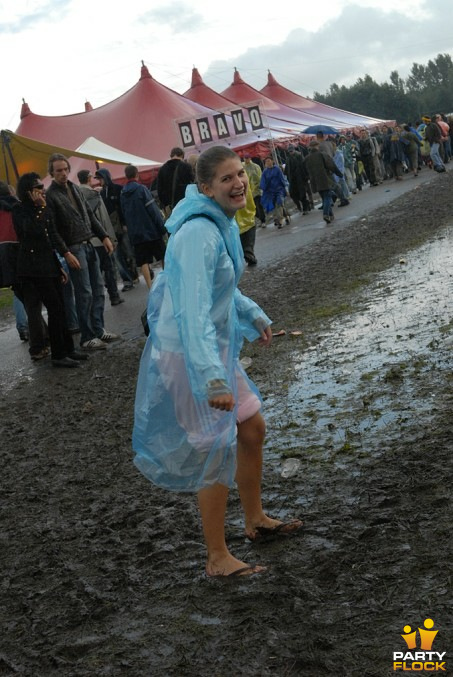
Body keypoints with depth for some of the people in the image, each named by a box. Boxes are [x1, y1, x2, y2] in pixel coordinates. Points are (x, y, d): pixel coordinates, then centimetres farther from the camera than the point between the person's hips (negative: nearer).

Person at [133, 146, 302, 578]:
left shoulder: (220, 222, 6)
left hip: (215, 347, 10)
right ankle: (218, 559, 15)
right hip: (188, 355, -10)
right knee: (216, 452, 0)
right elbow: (193, 310, -36)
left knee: (252, 429, 19)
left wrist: (253, 316, 30)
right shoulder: (199, 233, -26)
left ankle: (256, 520, 39)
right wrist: (212, 378, -44)